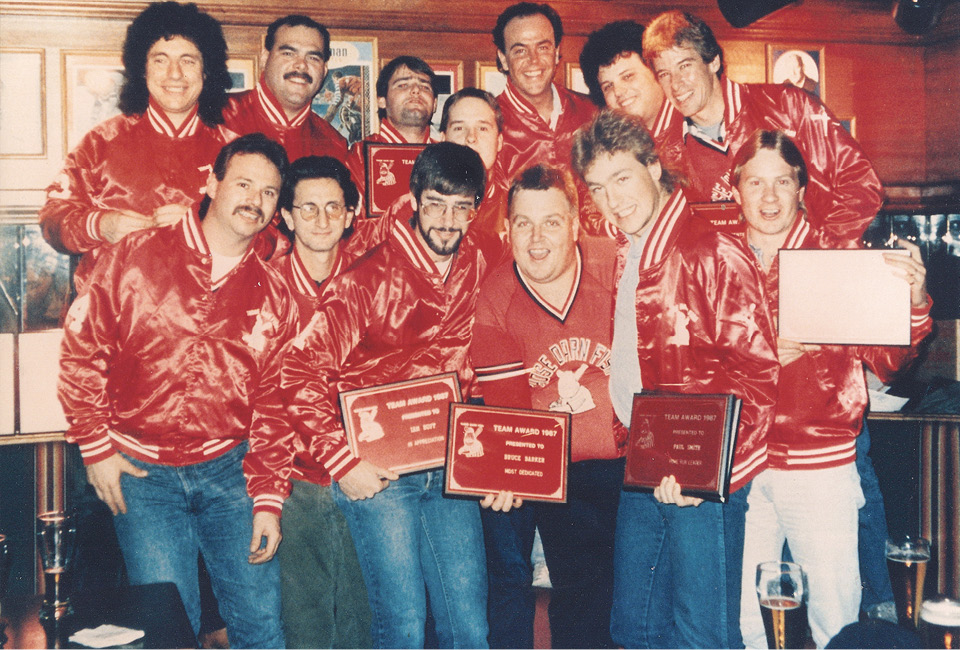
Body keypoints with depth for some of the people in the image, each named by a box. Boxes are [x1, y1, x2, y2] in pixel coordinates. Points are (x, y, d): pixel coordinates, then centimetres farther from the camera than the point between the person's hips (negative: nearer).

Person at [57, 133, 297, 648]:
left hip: (229, 469, 2)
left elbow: (272, 403, 7)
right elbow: (81, 350, 0)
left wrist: (268, 501, 3)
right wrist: (97, 447, -3)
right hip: (140, 471, -2)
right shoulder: (135, 258, -4)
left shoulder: (272, 294, 5)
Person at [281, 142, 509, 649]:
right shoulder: (370, 277, -10)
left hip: (450, 468, 4)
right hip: (376, 472, -4)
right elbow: (301, 371, -11)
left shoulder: (486, 264, 3)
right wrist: (342, 462, -14)